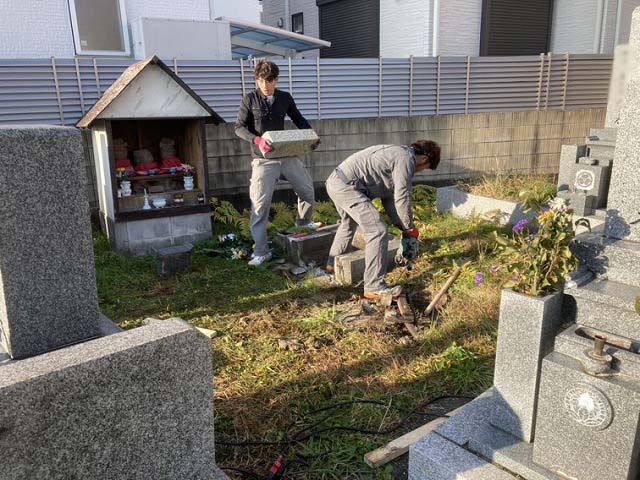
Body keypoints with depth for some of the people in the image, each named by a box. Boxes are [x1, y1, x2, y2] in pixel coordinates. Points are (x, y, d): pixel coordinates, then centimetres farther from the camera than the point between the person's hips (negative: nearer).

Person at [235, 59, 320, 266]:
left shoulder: (285, 98, 6)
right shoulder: (250, 99, -3)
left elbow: (298, 119, 19)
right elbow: (239, 127, -5)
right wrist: (257, 140, -25)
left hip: (288, 155, 4)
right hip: (264, 159, -4)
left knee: (308, 189, 13)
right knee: (260, 203, -10)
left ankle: (303, 220, 45)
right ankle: (261, 252, -3)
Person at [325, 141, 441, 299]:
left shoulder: (397, 153, 23)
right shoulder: (406, 158, -7)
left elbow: (388, 196, 22)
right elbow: (402, 198, -11)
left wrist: (402, 226, 18)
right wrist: (410, 230, 1)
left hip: (335, 181, 11)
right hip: (347, 186, -11)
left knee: (349, 222, 34)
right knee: (378, 231, -11)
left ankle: (333, 263, 54)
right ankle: (374, 287, -7)